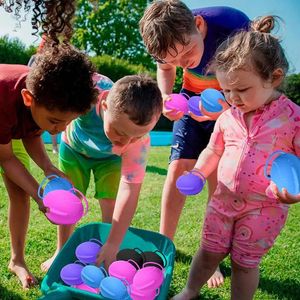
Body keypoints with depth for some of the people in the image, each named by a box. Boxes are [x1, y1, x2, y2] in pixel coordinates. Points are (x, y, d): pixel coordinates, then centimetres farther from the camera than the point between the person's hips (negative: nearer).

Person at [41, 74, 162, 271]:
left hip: (110, 157, -1)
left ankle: (109, 258, 13)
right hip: (74, 147, 1)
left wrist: (112, 245, -41)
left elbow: (129, 191, -40)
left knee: (111, 204, -9)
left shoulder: (138, 141, -41)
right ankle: (62, 252, 30)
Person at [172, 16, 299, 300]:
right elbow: (213, 151, 12)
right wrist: (197, 174, -4)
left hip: (264, 208, -4)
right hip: (224, 199, 4)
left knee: (245, 262, 12)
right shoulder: (227, 116, -1)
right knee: (209, 252, 17)